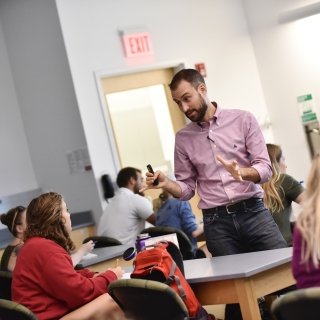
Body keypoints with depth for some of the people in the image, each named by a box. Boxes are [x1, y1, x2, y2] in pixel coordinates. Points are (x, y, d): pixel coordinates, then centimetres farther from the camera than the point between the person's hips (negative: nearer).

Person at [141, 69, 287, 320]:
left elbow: (265, 168, -4)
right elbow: (187, 188, 10)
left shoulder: (243, 120, 2)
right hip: (216, 223, 1)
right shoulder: (183, 138, 9)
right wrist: (166, 184, -10)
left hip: (253, 212, -1)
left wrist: (241, 173, -25)